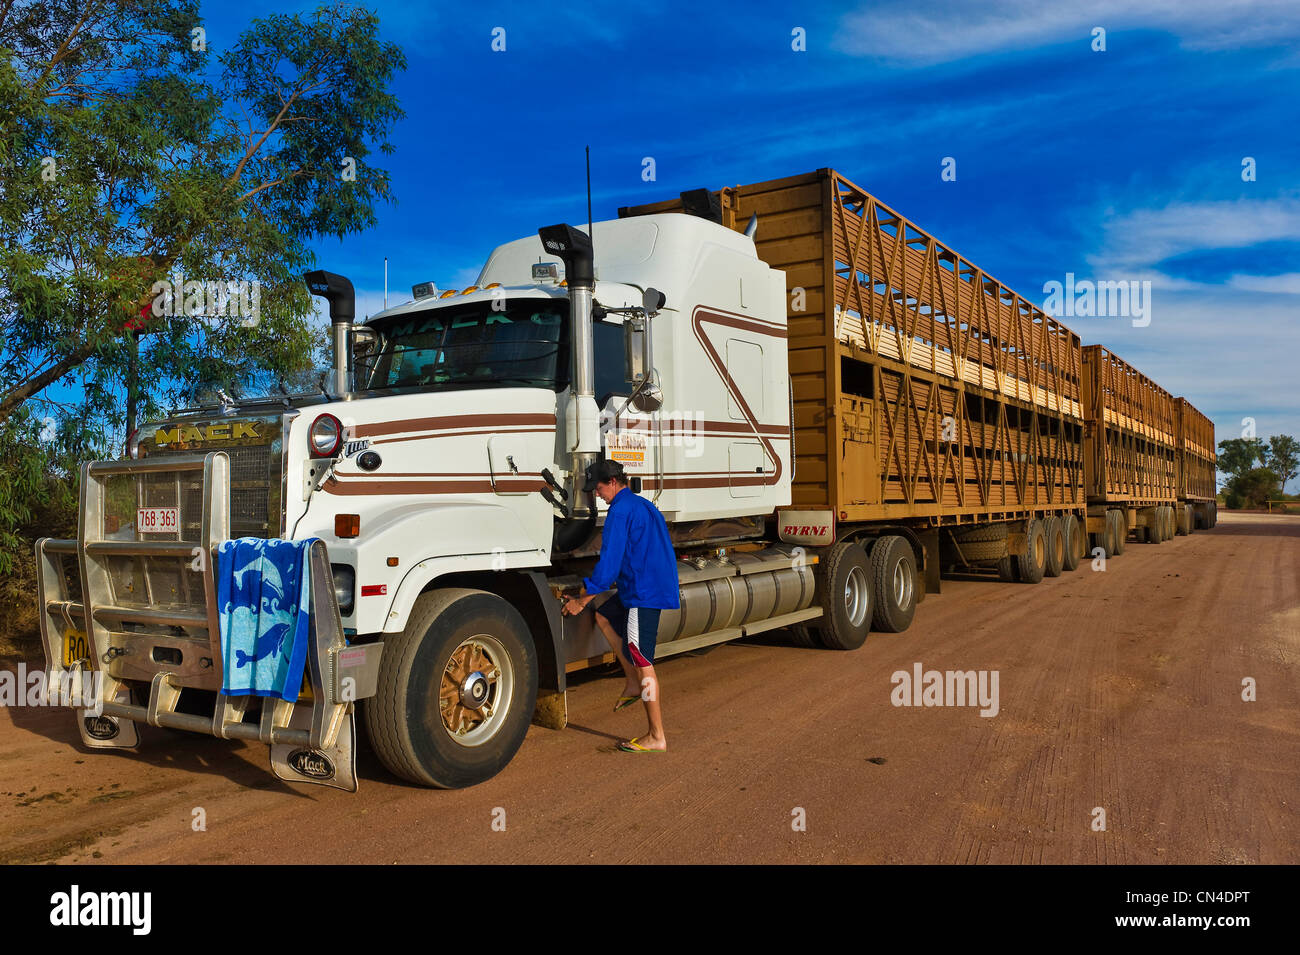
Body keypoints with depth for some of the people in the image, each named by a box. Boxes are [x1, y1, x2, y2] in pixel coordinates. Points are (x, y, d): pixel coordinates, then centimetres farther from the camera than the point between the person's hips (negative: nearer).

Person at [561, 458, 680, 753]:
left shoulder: (620, 510, -14)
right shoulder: (643, 504, 16)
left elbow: (609, 563, -17)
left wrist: (581, 601, -8)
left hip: (644, 593, -10)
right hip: (659, 585, 10)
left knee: (642, 662, -4)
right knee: (604, 616, 24)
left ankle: (656, 737, 3)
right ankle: (633, 683, 21)